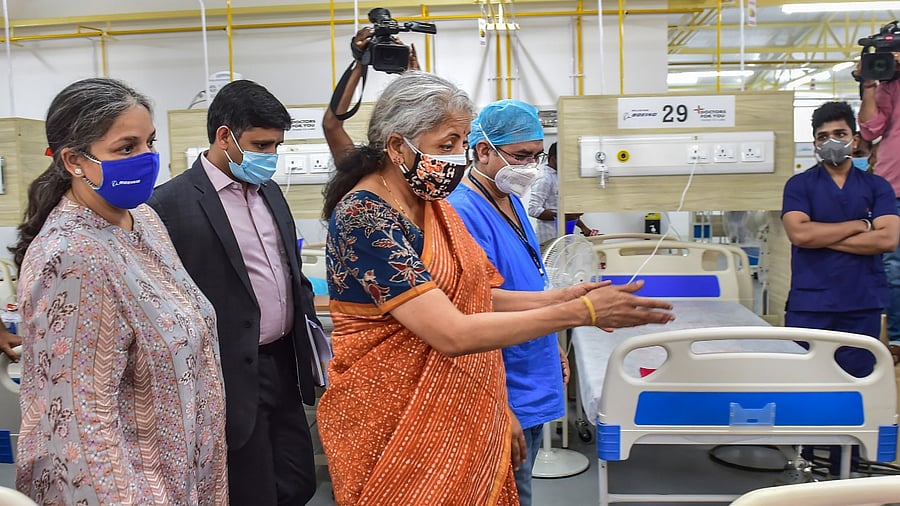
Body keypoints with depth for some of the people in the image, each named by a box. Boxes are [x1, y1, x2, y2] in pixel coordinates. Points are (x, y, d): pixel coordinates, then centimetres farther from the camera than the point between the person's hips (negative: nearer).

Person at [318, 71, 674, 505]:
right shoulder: (364, 218, -23)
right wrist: (580, 311, -26)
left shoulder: (430, 203, 4)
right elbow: (452, 334, -29)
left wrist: (559, 297, -8)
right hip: (392, 424, -7)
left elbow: (472, 297, 6)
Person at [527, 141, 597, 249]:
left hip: (564, 235, 9)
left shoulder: (558, 176, 16)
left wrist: (583, 227, 16)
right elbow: (533, 210, -21)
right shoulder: (544, 178, -12)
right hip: (550, 238, -9)